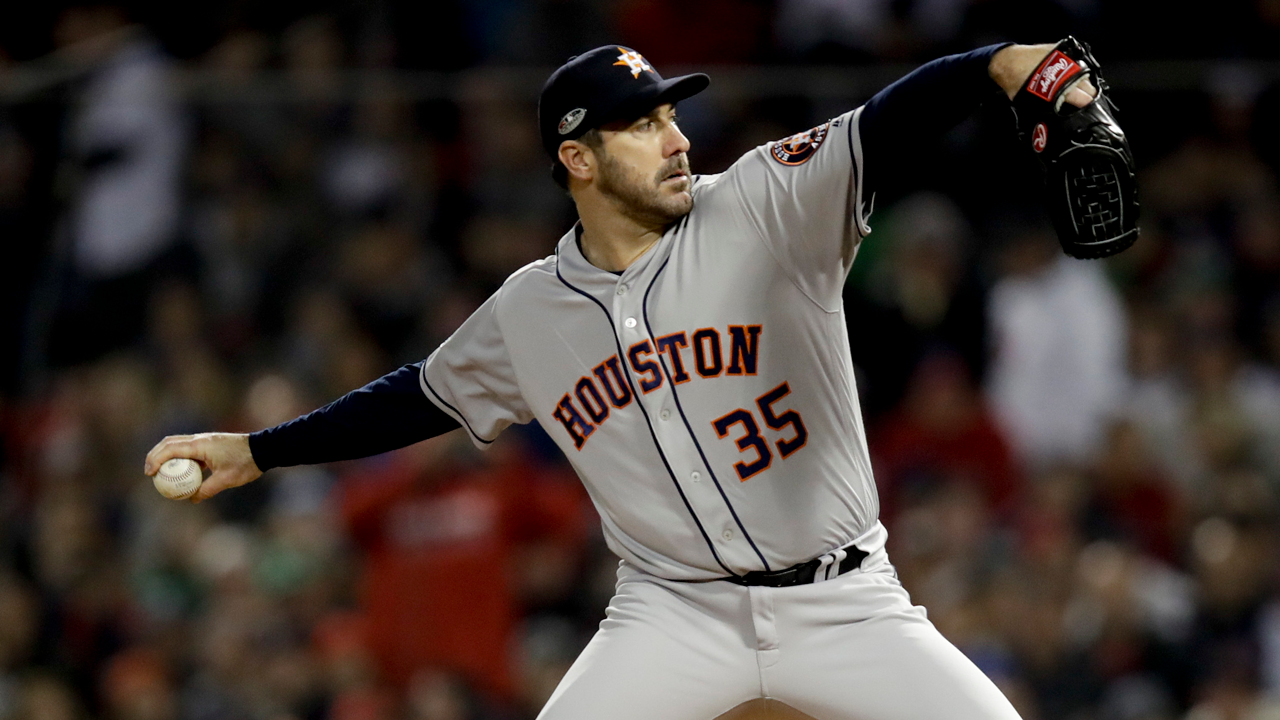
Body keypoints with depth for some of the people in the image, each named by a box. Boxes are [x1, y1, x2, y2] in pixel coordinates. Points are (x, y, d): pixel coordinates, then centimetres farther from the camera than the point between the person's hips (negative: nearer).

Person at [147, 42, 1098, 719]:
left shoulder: (762, 208, -9)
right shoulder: (529, 313, 2)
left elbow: (885, 128, -24)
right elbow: (423, 398, 18)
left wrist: (1003, 65, -43)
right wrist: (255, 451, 18)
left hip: (837, 602, -1)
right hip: (674, 617, 1)